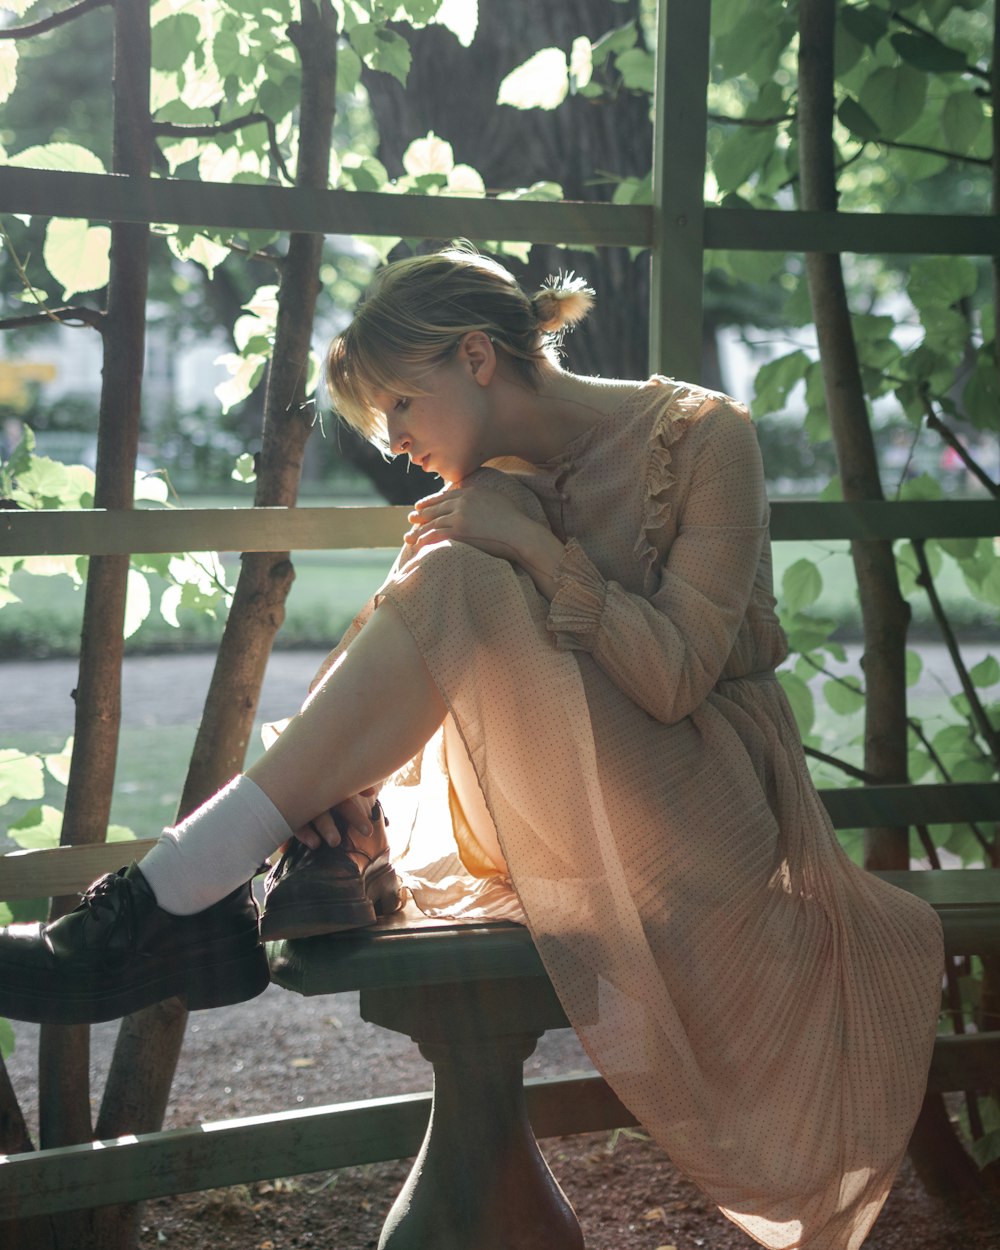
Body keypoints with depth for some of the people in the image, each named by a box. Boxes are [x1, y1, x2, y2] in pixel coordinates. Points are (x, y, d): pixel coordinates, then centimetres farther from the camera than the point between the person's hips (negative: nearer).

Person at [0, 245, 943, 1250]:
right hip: (563, 829, 7)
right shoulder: (498, 478, 9)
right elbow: (407, 675, 0)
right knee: (443, 571, -6)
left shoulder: (701, 437, -9)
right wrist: (348, 779, -20)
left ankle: (172, 895, -33)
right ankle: (325, 867, -22)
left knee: (461, 583, -26)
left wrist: (538, 549, -21)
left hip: (701, 818, -7)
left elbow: (676, 679, -17)